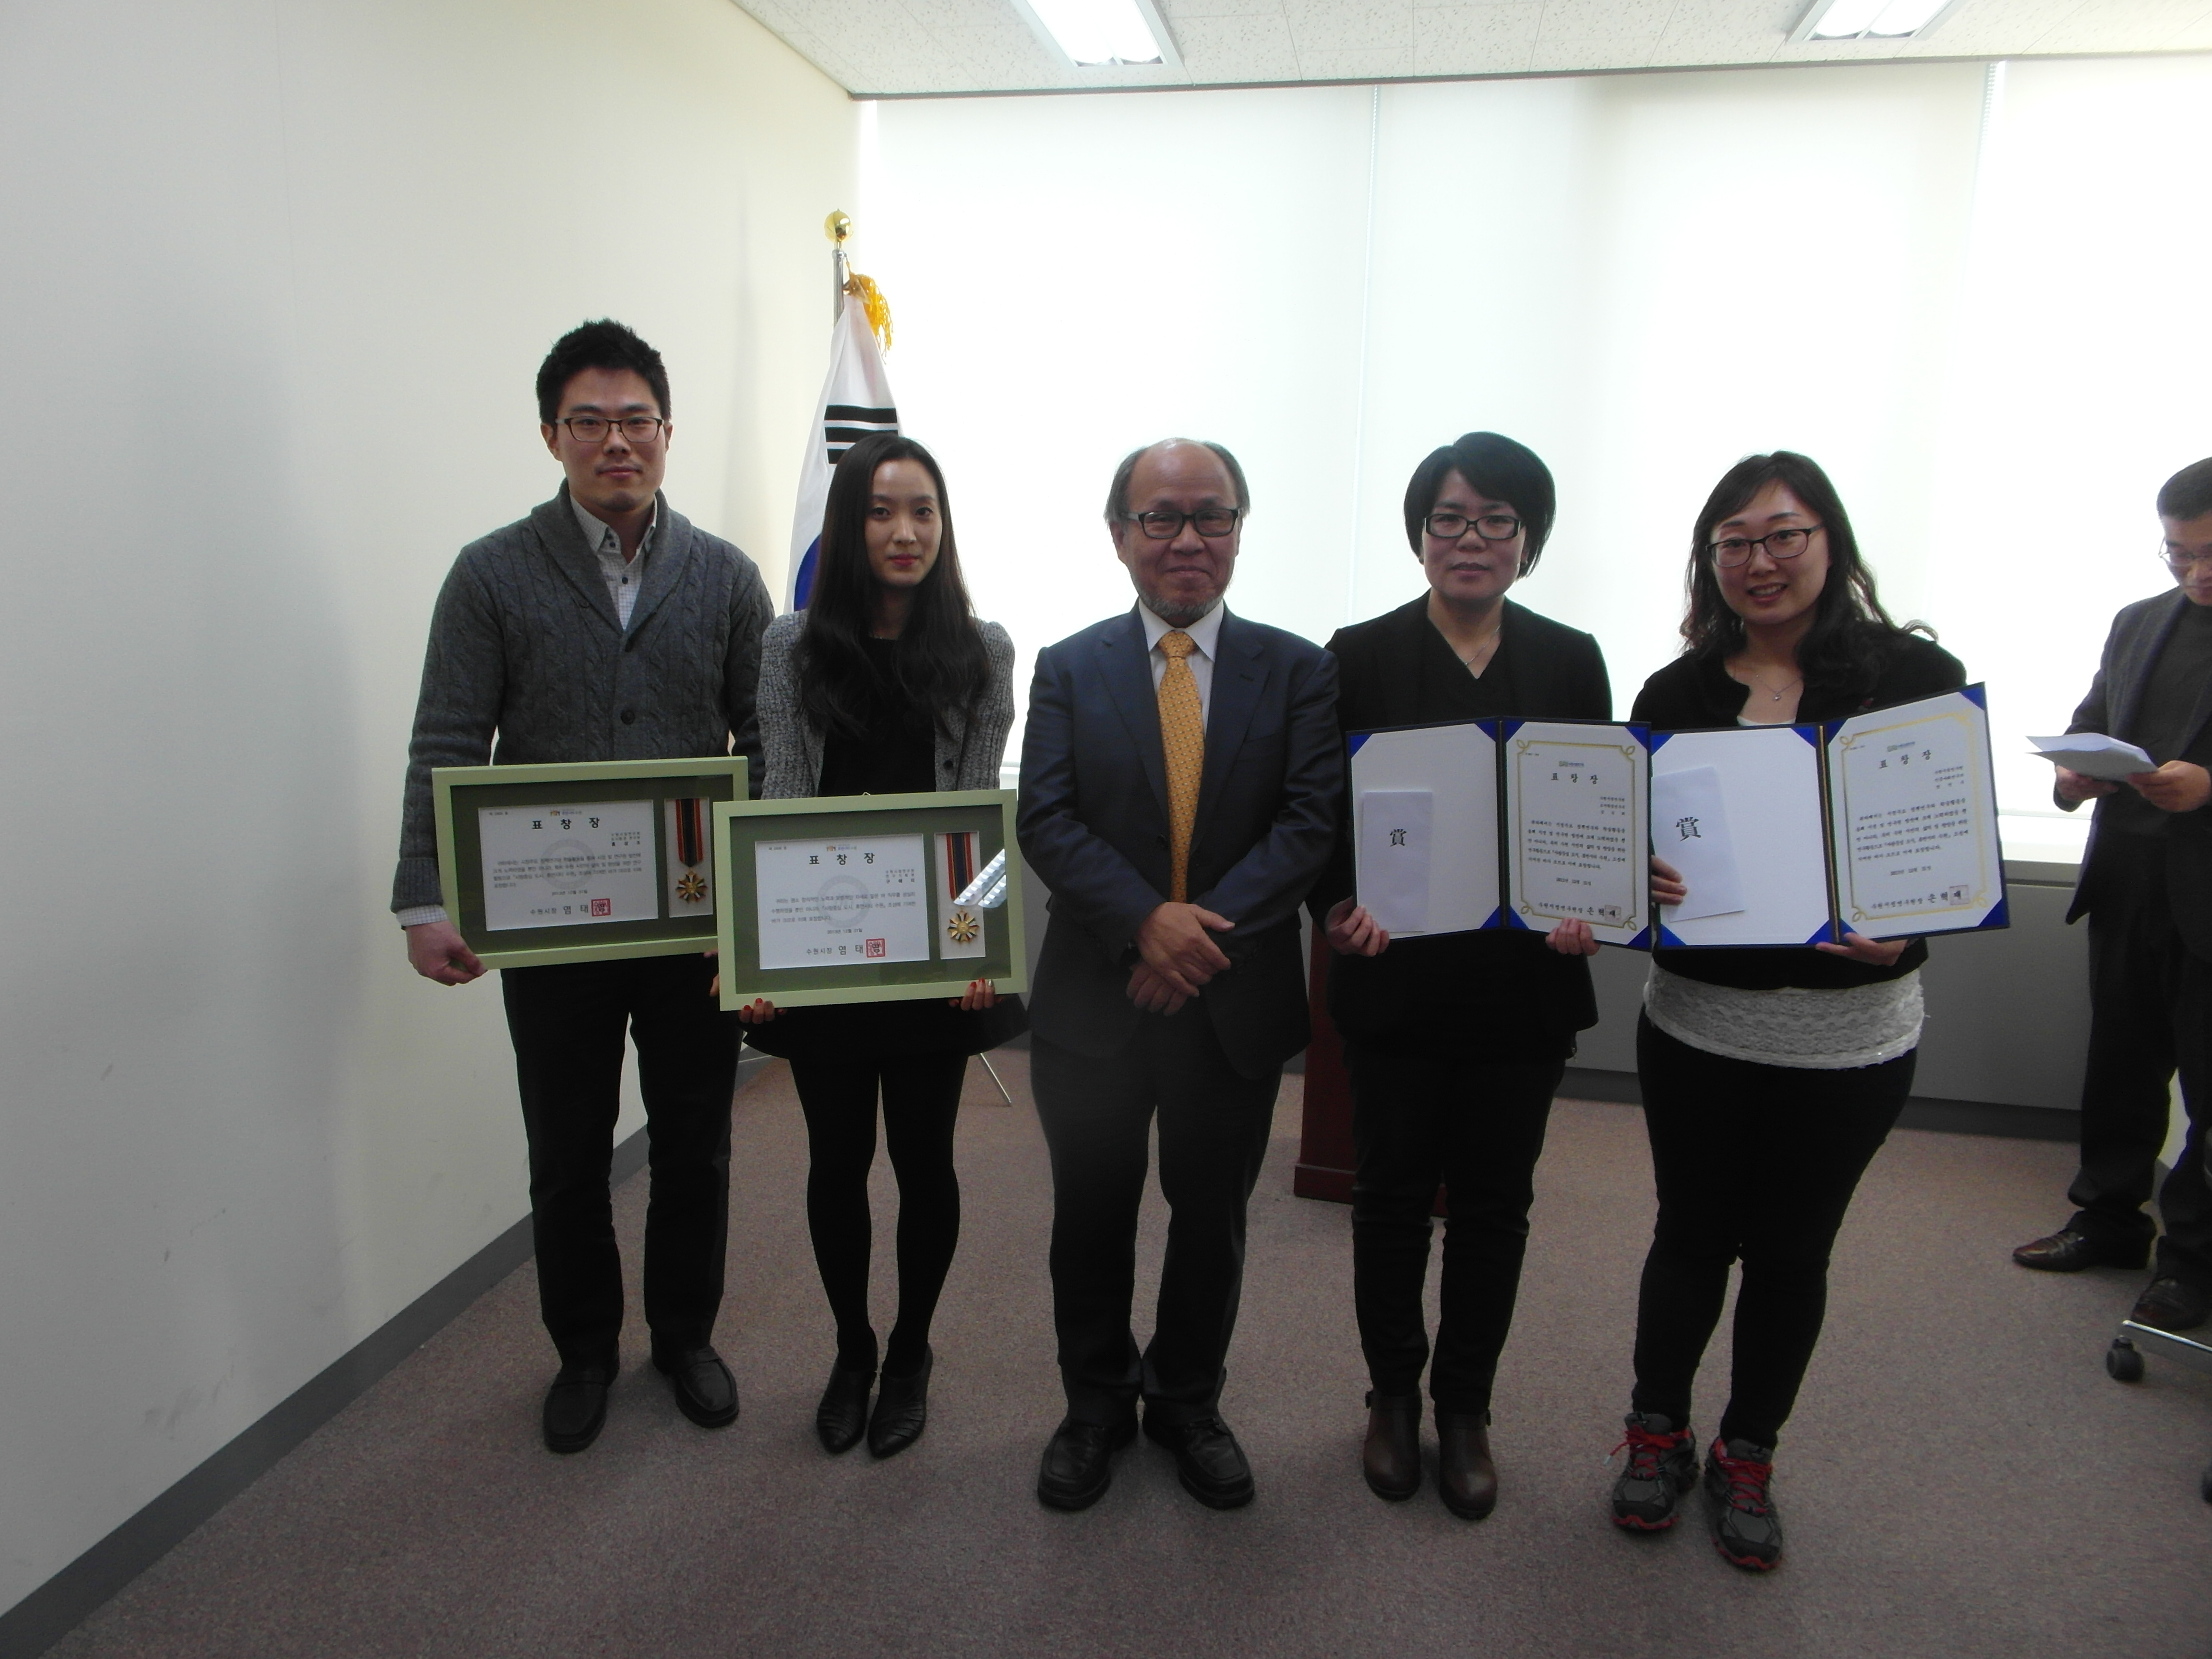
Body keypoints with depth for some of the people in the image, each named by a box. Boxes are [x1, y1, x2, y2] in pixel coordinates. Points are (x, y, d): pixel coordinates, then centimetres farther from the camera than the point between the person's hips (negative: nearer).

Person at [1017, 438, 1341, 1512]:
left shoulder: (1298, 672, 1)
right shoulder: (1069, 669, 2)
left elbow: (1313, 820, -9)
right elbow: (1046, 820, -8)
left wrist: (1211, 922, -22)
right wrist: (1146, 919, -23)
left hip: (1238, 1001, 0)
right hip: (1094, 998, 0)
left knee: (1211, 1218, 16)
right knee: (1091, 1217, 14)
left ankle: (1188, 1401, 40)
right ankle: (1096, 1402, 38)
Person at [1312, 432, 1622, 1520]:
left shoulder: (1570, 663, 5)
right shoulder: (1361, 656, -2)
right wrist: (1338, 907, -20)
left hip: (1524, 983, 2)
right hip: (1395, 976, -1)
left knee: (1495, 1200, 12)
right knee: (1393, 1193, 12)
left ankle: (1466, 1409, 31)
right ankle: (1393, 1395, 33)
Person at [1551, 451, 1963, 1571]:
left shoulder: (1917, 678, -5)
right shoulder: (1677, 694, 1)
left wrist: (1907, 922, -25)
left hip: (1849, 1035, -1)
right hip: (1696, 1021, 1)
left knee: (1792, 1251, 14)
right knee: (1693, 1235, 14)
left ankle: (1748, 1459, 35)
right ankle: (1658, 1437, 36)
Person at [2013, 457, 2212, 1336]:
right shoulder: (2138, 623, 13)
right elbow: (2092, 719, 15)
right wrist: (2074, 771, -5)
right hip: (2126, 879, 6)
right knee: (2121, 1060, 16)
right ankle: (2109, 1216, 30)